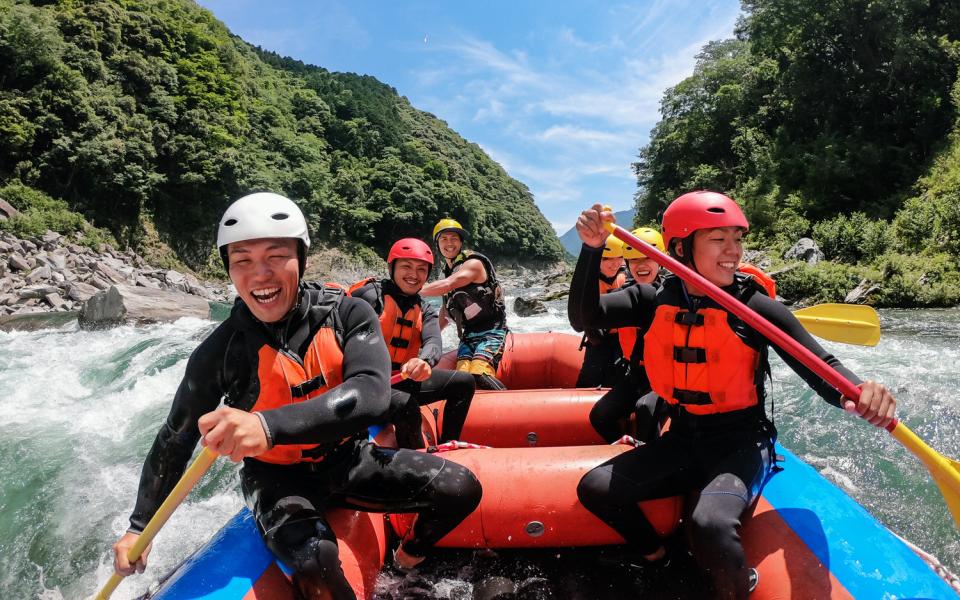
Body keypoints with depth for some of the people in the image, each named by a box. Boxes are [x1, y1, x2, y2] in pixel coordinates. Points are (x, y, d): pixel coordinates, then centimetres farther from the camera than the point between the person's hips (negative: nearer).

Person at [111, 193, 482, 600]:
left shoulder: (348, 314, -15)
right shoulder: (220, 352, -15)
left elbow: (372, 394, -33)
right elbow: (175, 439, 0)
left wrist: (271, 426, -47)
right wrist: (140, 525, 4)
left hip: (349, 460, 2)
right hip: (278, 479, -2)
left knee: (461, 489, -12)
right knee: (315, 563, -34)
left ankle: (411, 555, 20)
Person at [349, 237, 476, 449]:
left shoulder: (425, 310, 8)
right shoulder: (370, 294, -10)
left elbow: (433, 342, -12)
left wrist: (425, 361, -36)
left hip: (403, 379, 7)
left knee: (464, 382, 3)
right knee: (407, 407, -34)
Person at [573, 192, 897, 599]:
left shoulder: (756, 308, -13)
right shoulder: (657, 302, -3)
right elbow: (588, 314, -11)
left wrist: (858, 394, -36)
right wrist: (592, 249, -24)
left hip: (740, 445, -4)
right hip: (683, 440, 4)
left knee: (709, 525, -33)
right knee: (594, 488, -9)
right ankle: (660, 565, 15)